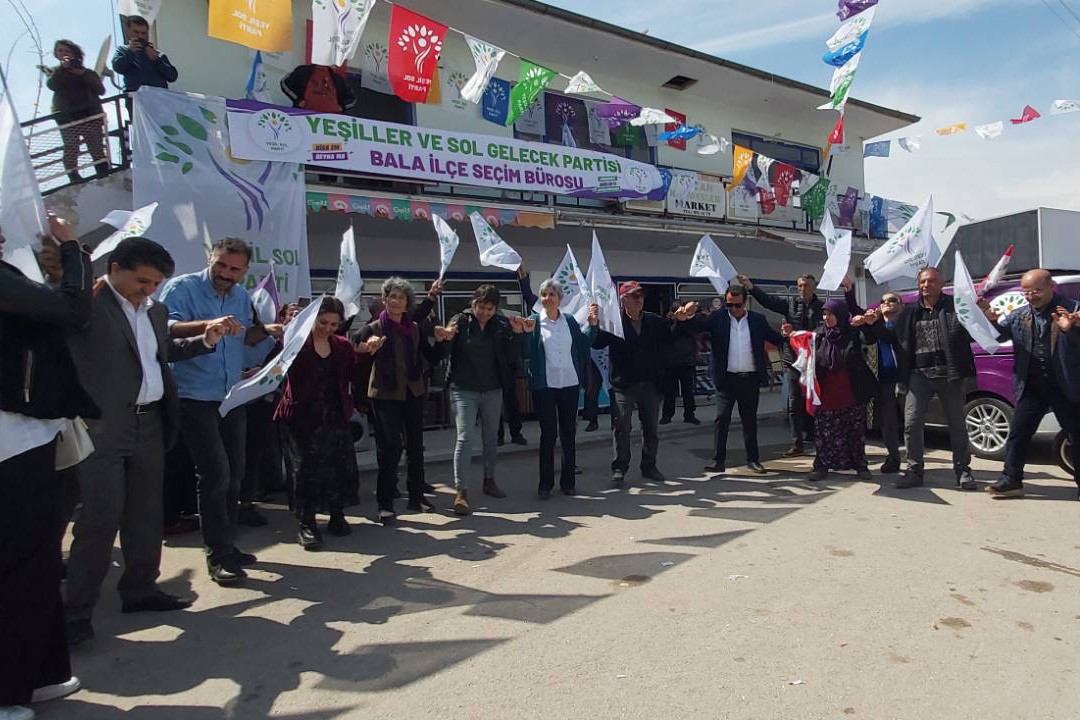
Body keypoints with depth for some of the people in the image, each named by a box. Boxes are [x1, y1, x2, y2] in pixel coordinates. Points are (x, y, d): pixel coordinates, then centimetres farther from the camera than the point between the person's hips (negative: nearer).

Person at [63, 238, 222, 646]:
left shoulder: (156, 310, 15)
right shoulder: (89, 303, -6)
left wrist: (204, 340, 14)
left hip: (150, 424, 7)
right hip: (103, 426, -7)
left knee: (146, 512, 14)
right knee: (100, 517, -6)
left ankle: (140, 588, 27)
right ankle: (76, 612, 6)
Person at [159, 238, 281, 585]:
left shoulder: (242, 296, 10)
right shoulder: (182, 288, -9)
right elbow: (166, 329, -24)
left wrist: (266, 330, 1)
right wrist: (206, 325, -39)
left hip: (233, 398, 7)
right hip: (196, 398, -7)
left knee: (234, 474, 13)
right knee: (216, 473, -11)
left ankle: (226, 546, 27)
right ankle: (217, 556, 2)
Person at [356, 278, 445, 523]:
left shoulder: (416, 328, 6)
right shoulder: (373, 329, -5)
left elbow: (432, 358, 6)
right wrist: (368, 350, -31)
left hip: (413, 392, 4)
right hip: (385, 395, -4)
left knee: (416, 444, 12)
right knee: (389, 447, -6)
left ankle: (416, 496, 26)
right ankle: (385, 504, 4)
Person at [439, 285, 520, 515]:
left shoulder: (501, 325, 0)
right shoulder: (461, 321, -6)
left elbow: (512, 356, -2)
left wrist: (514, 334, -17)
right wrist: (445, 338, -37)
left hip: (492, 390, 3)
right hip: (464, 390, -3)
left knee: (491, 438, 14)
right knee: (465, 438, -9)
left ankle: (489, 481, 31)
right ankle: (461, 492, -6)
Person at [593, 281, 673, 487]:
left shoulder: (655, 321, 7)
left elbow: (671, 339, 6)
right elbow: (597, 343, -16)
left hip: (650, 383, 4)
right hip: (623, 385, -4)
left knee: (651, 428, 13)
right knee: (621, 429, 1)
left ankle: (649, 466, 26)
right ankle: (619, 469, 12)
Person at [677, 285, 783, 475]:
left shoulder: (758, 320, 6)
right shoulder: (717, 318, -1)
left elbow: (775, 338, 5)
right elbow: (696, 325, -13)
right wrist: (684, 318, -33)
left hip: (751, 379, 2)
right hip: (727, 379, -2)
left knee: (750, 420, 12)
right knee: (721, 419, -4)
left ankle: (753, 459, 22)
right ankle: (718, 461, 0)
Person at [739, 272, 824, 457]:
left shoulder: (822, 306, 0)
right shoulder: (790, 303, 6)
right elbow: (768, 300, -5)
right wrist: (750, 287, -18)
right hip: (794, 359, 2)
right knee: (794, 403, 7)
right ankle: (798, 443, 16)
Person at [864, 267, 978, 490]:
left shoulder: (955, 306, 0)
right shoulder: (909, 312, 11)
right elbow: (893, 337, 16)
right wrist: (874, 324, 2)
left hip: (950, 374, -2)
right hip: (919, 375, 2)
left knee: (957, 425, 9)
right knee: (912, 423, -4)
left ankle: (963, 471, 20)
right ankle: (914, 471, 4)